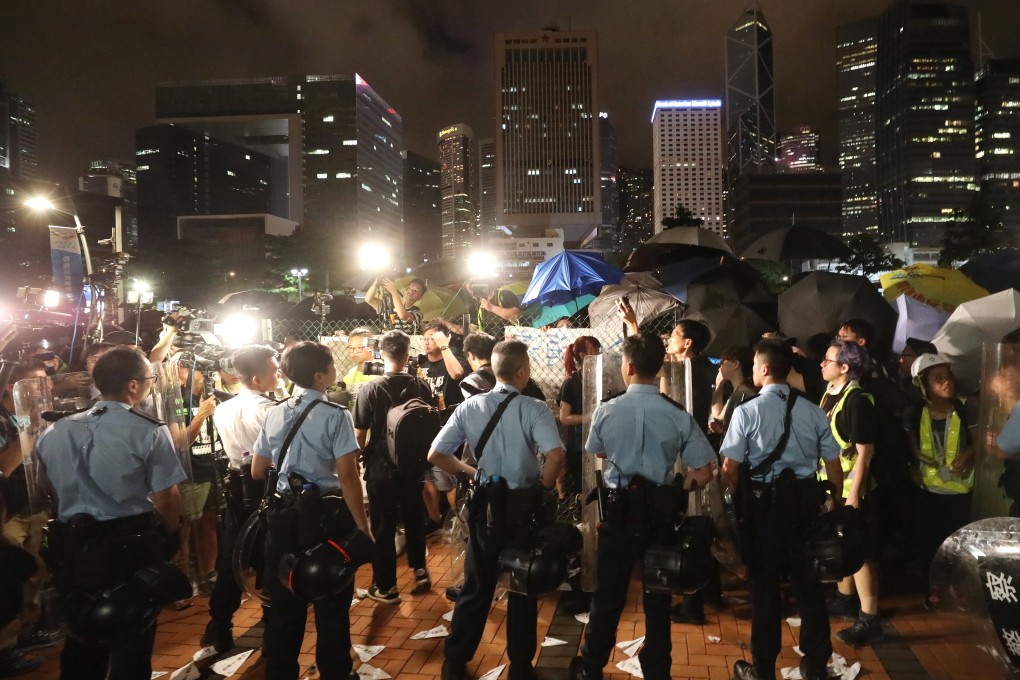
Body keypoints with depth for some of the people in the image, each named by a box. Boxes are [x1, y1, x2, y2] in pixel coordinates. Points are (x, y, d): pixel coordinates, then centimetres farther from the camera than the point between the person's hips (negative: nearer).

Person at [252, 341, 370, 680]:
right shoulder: (335, 415, -14)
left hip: (283, 514, 5)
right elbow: (347, 478, -18)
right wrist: (363, 527, -12)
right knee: (331, 605, 11)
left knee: (284, 603, 17)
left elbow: (257, 472, 9)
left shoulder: (274, 414, 3)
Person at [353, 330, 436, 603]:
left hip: (381, 467, -3)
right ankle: (420, 571, 34)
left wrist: (366, 452, 9)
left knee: (383, 527, 9)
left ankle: (385, 587, 18)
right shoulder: (421, 387, -7)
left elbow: (359, 434, -12)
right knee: (414, 519, 22)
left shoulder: (371, 390, -16)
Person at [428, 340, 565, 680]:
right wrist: (545, 485, -11)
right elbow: (555, 455, -29)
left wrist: (469, 472, 7)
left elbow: (435, 455, -5)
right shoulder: (534, 409, -14)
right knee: (523, 588, 14)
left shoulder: (469, 407, -4)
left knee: (476, 586, 17)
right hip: (523, 506, -3)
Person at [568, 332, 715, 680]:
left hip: (618, 510, 0)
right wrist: (676, 485, 10)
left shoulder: (606, 410, -13)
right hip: (661, 512, 1)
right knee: (658, 595, 15)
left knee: (608, 593, 14)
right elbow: (703, 475, -10)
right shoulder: (679, 415, -13)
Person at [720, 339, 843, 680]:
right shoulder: (813, 411, 0)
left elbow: (730, 467, -14)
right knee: (807, 578, 14)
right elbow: (833, 465, 3)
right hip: (805, 498, 4)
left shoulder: (748, 411, -12)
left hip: (765, 499, -3)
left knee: (764, 580, 8)